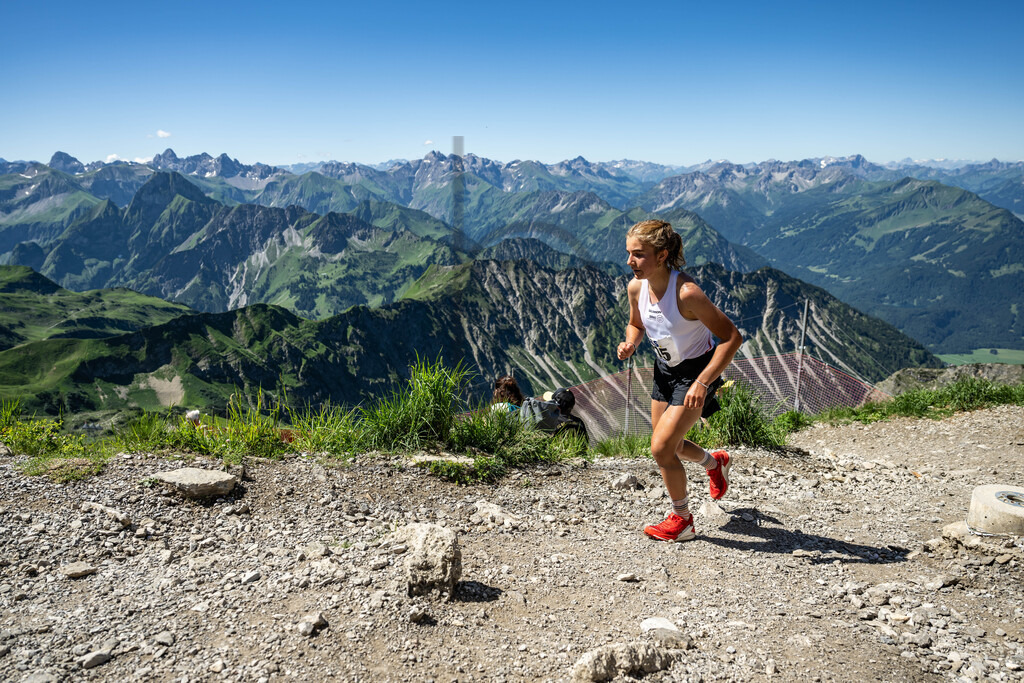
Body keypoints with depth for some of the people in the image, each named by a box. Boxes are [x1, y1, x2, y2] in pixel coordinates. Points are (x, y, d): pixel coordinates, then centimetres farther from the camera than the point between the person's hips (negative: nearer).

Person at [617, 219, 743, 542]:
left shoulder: (686, 293, -32)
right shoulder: (636, 287, -12)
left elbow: (732, 337, -28)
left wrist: (702, 383, -33)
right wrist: (630, 344, -12)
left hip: (696, 370, -7)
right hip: (665, 369, 7)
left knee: (661, 447, -12)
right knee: (671, 447, 19)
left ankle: (682, 521, 12)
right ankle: (715, 463, 53)